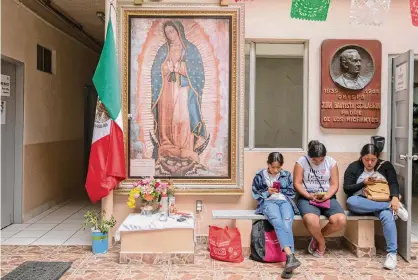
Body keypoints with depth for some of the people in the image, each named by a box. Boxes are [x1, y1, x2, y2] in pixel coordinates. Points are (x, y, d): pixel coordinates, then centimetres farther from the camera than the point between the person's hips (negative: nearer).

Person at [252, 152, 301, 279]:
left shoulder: (287, 175, 16)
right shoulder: (260, 176, 11)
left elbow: (292, 193, 16)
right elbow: (256, 194, 11)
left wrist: (280, 190, -1)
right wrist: (268, 192, -5)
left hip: (285, 201, 2)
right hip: (268, 202, -2)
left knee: (287, 224, -31)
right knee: (278, 223, -34)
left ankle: (289, 259, -41)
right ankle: (291, 256, -47)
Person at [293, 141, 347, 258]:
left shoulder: (331, 162, 4)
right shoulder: (302, 161, -2)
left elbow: (334, 185, 3)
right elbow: (297, 183, -4)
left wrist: (326, 196, -16)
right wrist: (309, 196, -18)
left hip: (327, 198, 3)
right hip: (307, 198, -3)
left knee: (341, 220, -26)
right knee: (311, 220, -36)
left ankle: (317, 238, 4)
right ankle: (321, 242, -1)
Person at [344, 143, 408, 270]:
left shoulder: (386, 166, 11)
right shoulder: (354, 167, 8)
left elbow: (394, 183, -1)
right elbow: (346, 188, 2)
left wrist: (395, 198, -22)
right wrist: (364, 183, -11)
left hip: (382, 202, 0)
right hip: (361, 203, 0)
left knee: (387, 215, -35)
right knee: (350, 201, -36)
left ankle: (392, 253, -34)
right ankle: (392, 207, -30)